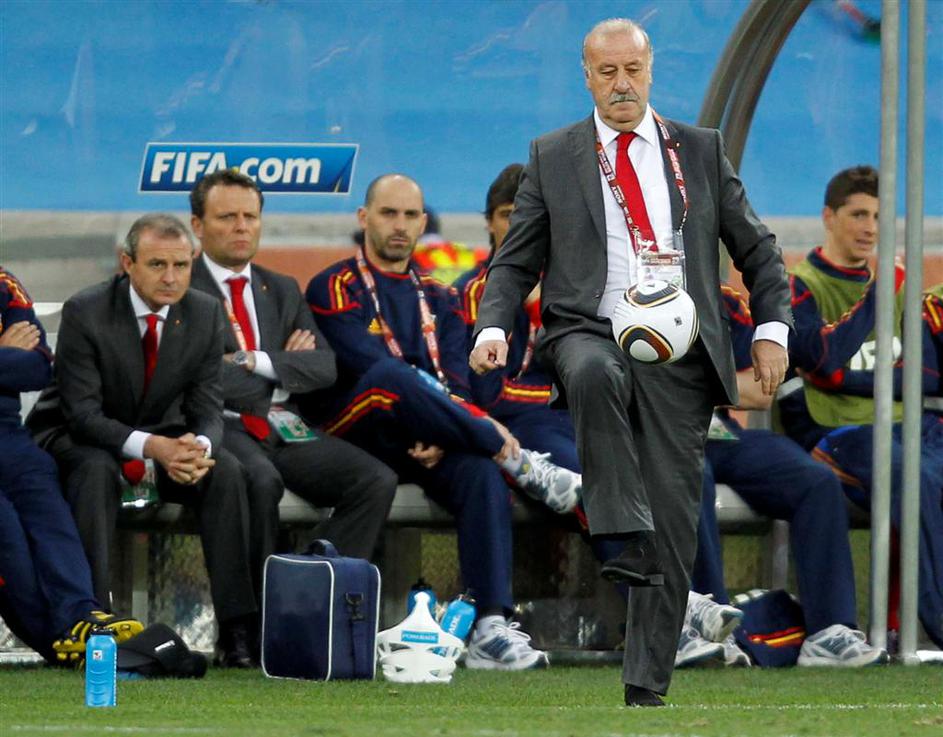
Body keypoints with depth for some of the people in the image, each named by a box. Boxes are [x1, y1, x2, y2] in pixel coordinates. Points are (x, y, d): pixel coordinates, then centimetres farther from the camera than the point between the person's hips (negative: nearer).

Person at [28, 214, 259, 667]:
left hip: (163, 439, 4)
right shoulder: (85, 314, -20)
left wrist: (199, 445, -32)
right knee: (96, 469, -37)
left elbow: (207, 409, -6)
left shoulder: (204, 315, -6)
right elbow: (82, 412, -24)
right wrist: (150, 447, -39)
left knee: (225, 470, -23)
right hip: (78, 441, -4)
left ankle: (237, 629, -25)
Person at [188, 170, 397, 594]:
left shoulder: (283, 291, 22)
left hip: (283, 431, 6)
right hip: (220, 427, -6)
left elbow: (324, 367, 8)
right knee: (261, 481, -38)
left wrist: (256, 362, -7)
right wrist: (284, 370, -2)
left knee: (377, 482, -18)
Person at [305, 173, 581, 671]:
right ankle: (520, 462, -27)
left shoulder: (438, 300, 22)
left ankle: (491, 629, -42)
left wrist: (441, 436, -17)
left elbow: (454, 382, 8)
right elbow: (367, 364, -11)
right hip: (353, 433, -4)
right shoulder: (336, 289, 4)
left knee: (481, 470, -30)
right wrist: (480, 425, -18)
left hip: (422, 446, 4)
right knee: (389, 376, -37)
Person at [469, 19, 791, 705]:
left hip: (678, 353, 1)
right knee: (594, 376, -40)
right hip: (588, 333, -1)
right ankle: (624, 541, -42)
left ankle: (647, 686, -1)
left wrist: (772, 329, 2)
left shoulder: (702, 151, 14)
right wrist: (494, 328, -6)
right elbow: (516, 261, 13)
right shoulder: (552, 157, 12)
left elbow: (757, 249, 17)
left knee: (674, 517, -5)